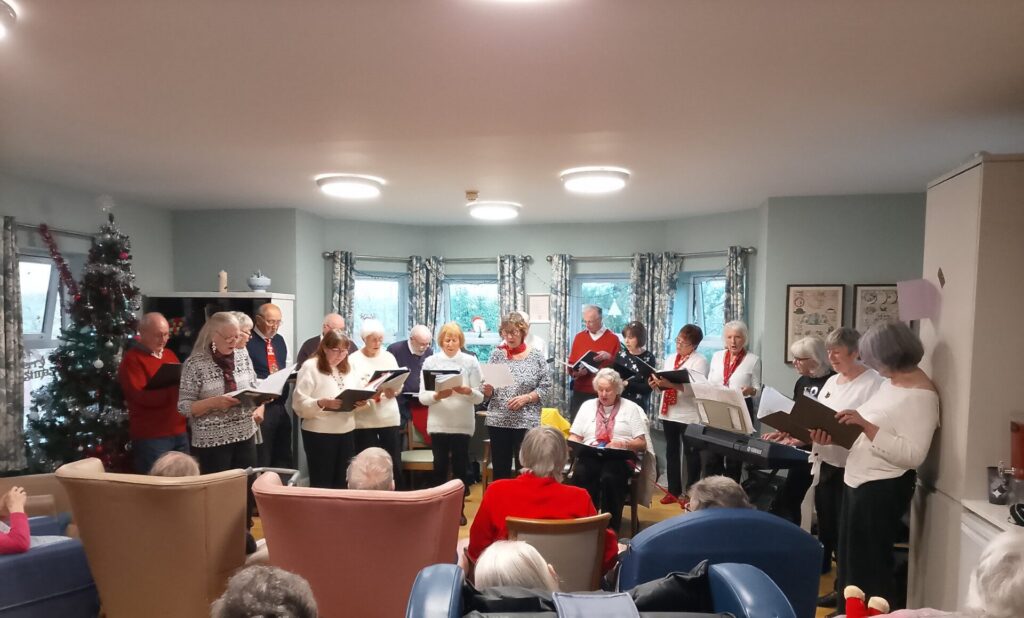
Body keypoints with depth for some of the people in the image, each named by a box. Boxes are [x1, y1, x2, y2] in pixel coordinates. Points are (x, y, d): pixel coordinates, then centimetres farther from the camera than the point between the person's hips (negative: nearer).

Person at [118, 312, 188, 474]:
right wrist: (177, 388, -25)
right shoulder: (132, 359, -7)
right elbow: (141, 396, -18)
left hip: (179, 432, 7)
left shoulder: (169, 354, 16)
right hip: (151, 436, -7)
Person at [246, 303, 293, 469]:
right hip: (261, 407, -8)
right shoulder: (248, 342, -12)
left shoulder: (279, 340, 13)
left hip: (281, 406, 8)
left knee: (283, 456, 15)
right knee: (261, 458, 1)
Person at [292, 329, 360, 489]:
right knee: (321, 483, 2)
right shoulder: (310, 366, -8)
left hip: (346, 432, 6)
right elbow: (299, 403, -14)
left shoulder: (347, 368, 13)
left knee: (341, 482, 11)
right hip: (319, 434, -6)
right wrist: (322, 403, -30)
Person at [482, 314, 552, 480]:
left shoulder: (536, 357, 0)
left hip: (527, 422, -2)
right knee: (500, 469, 8)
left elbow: (545, 387, -1)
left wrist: (526, 398, -15)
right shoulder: (497, 354, 5)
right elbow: (487, 392, 8)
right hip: (498, 421, 2)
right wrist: (487, 390, -14)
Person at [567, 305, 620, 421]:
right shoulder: (579, 337, 10)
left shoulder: (613, 339, 2)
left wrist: (609, 357, -16)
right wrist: (577, 372, -9)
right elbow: (571, 365, 12)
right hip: (580, 392, 3)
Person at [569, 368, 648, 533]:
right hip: (590, 456, 2)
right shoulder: (587, 405, 18)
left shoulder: (631, 408, 11)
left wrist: (623, 443, -13)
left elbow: (642, 443, 7)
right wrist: (574, 444, -9)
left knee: (609, 477, -36)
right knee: (580, 474, -33)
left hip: (620, 458, -2)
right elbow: (574, 437, 15)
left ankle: (610, 529, -25)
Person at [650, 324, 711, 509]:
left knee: (691, 454, 4)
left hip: (688, 415, -7)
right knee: (671, 451, 13)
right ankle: (673, 490, 24)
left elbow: (695, 387, -22)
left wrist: (670, 384, -33)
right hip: (669, 412, 7)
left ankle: (690, 494, 14)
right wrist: (657, 384, -8)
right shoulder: (670, 358, 13)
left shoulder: (700, 361, -8)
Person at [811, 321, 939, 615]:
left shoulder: (920, 394, -18)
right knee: (850, 557, 20)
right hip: (858, 481, 9)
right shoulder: (889, 383, 9)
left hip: (883, 489, -9)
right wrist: (833, 436, -3)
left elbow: (912, 455, -26)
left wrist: (865, 425, -30)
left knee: (869, 563, 7)